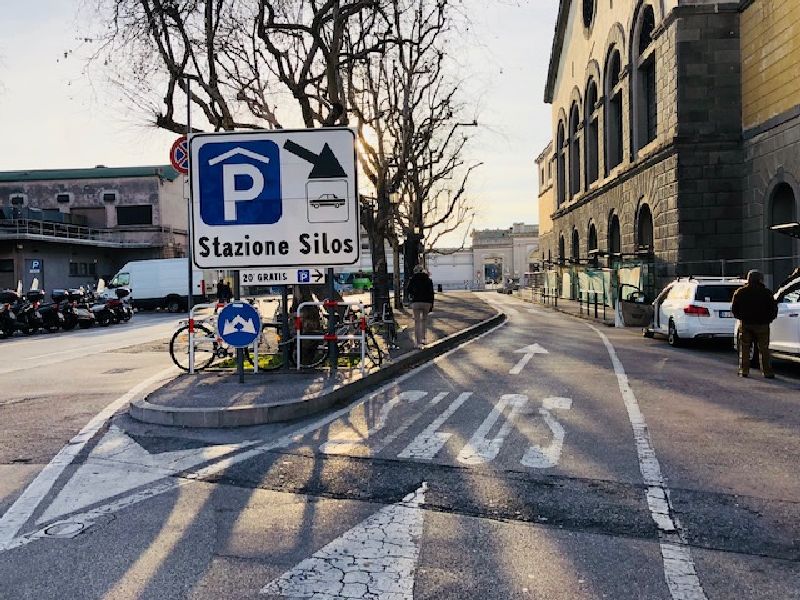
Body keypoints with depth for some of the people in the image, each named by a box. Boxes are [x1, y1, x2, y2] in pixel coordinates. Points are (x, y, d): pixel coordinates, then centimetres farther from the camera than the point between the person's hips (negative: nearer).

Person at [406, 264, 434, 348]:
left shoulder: (413, 279, 0)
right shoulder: (428, 280, 5)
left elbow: (408, 291, 4)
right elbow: (431, 293, 3)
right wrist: (431, 305, 7)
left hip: (416, 302, -2)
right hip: (427, 303, 2)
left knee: (417, 322, 1)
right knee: (424, 320, 20)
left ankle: (418, 342, -5)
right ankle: (424, 339, 20)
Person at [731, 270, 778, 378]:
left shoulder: (740, 292, 1)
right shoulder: (766, 292, -5)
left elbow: (734, 308, 4)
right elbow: (774, 308, -2)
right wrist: (768, 319, 12)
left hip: (745, 324, 2)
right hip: (762, 325, -2)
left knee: (744, 348, 8)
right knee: (764, 349, 3)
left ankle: (744, 371, 7)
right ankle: (767, 372, 4)